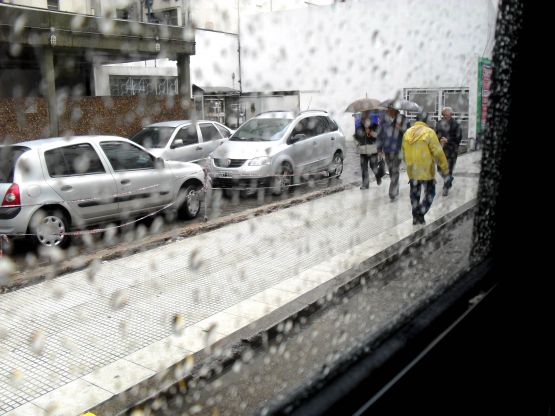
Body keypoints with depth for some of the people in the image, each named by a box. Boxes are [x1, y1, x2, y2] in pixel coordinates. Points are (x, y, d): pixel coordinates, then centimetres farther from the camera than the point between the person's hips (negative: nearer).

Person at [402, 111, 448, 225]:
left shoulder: (407, 133, 3)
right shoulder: (429, 132, -13)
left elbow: (404, 153, 12)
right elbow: (438, 152, -14)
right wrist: (445, 168, -6)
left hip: (412, 170, 5)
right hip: (426, 170, -5)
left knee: (414, 193, 16)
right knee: (429, 193, 10)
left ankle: (415, 217, 22)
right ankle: (420, 214, -2)